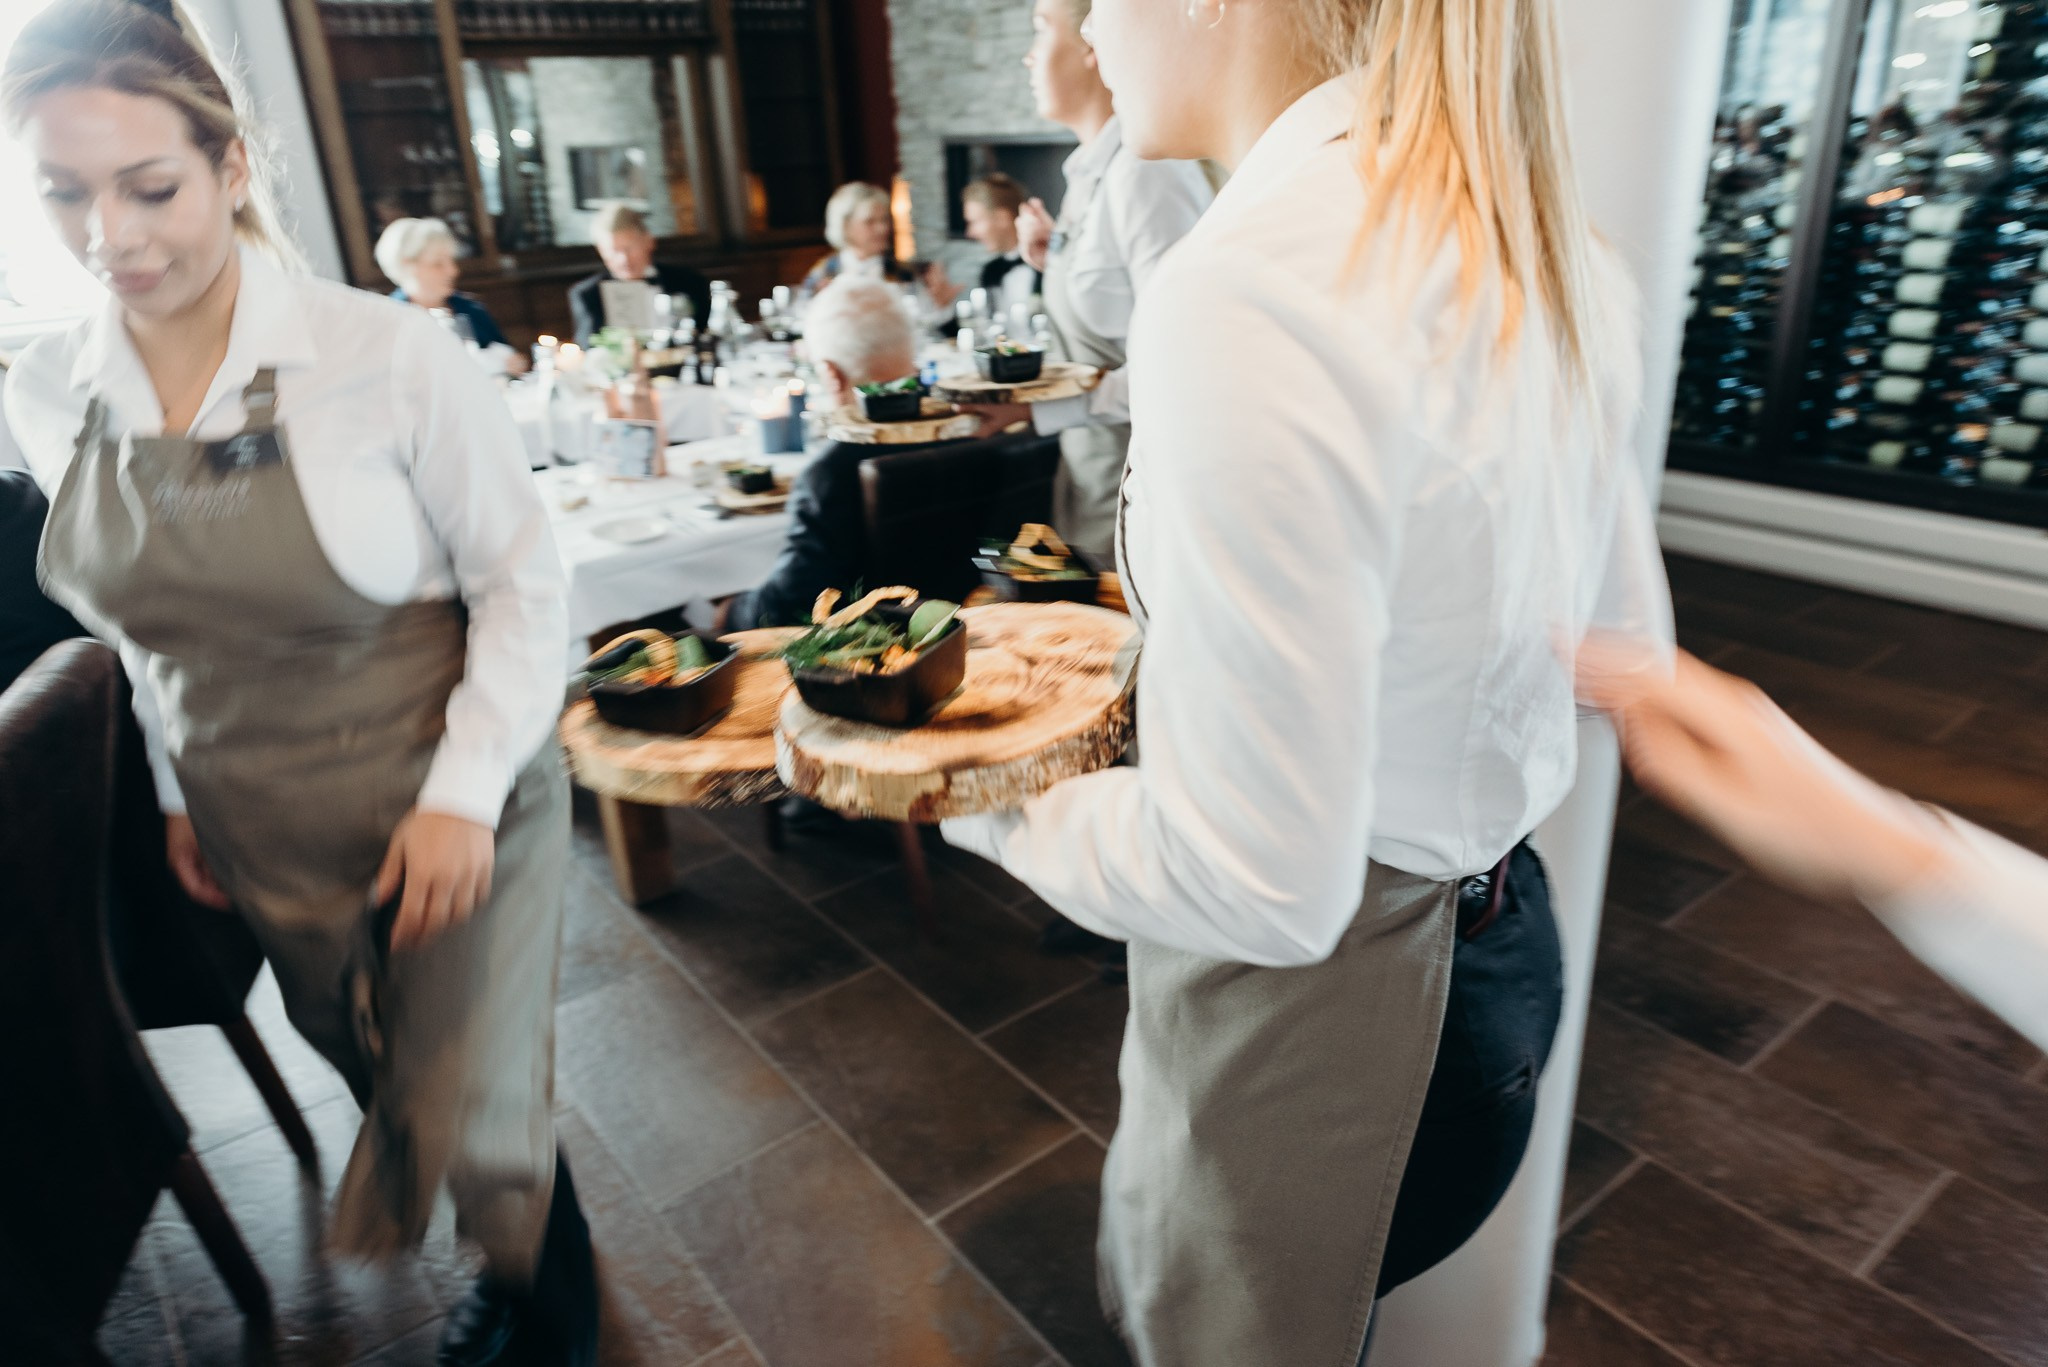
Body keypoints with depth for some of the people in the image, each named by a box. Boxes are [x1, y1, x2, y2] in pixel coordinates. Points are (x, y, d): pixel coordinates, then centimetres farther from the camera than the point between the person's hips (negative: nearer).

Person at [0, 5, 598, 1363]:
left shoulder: (391, 357, -19)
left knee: (470, 1128, 5)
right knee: (393, 1091, 22)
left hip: (455, 818, -5)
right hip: (266, 843, 5)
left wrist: (464, 790, -19)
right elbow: (149, 619, 10)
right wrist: (179, 790, 13)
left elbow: (522, 579, -14)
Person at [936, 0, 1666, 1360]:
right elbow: (1621, 643, 7)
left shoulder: (1248, 293, -30)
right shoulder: (1549, 243, -2)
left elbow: (1255, 881, -29)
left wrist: (993, 806, -12)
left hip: (1298, 982, -8)